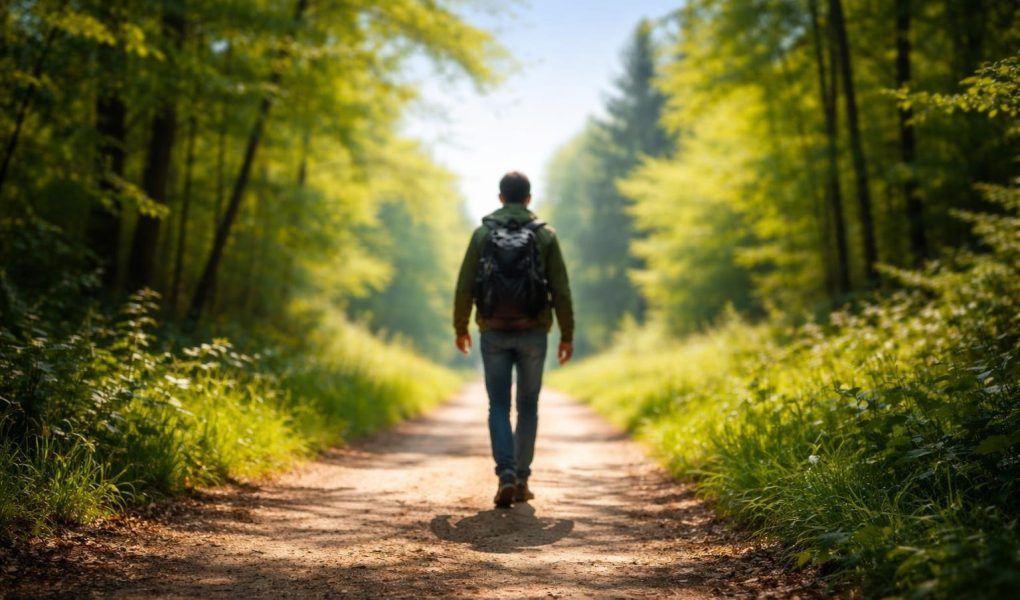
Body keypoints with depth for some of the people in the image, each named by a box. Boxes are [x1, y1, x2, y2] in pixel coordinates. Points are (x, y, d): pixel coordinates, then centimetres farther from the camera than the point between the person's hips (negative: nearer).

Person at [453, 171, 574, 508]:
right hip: (532, 333, 0)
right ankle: (522, 480, 16)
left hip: (494, 333, 0)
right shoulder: (545, 235, 0)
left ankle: (506, 474, -10)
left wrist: (460, 328, 12)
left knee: (499, 406, 7)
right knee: (528, 406, 12)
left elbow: (464, 286, 0)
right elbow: (561, 290, -2)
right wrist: (566, 335, 5)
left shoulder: (483, 233, 1)